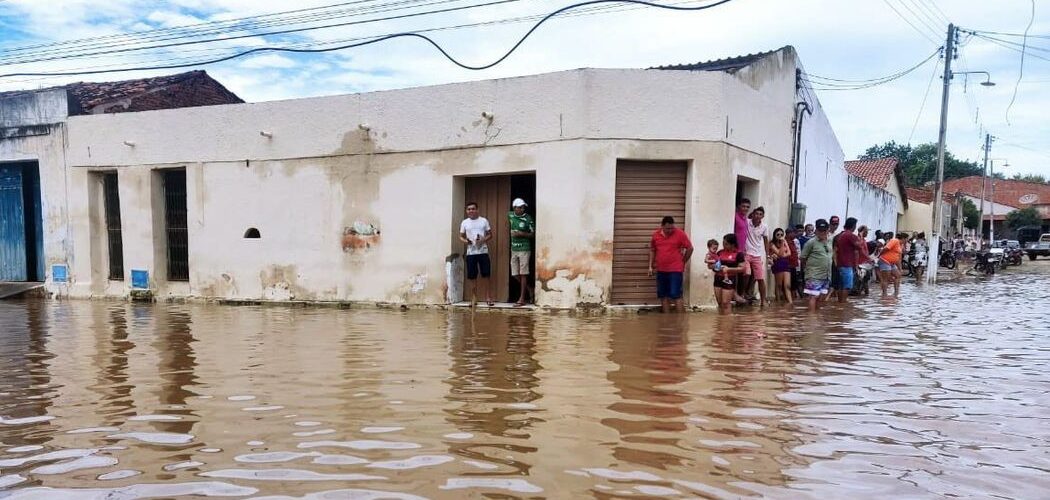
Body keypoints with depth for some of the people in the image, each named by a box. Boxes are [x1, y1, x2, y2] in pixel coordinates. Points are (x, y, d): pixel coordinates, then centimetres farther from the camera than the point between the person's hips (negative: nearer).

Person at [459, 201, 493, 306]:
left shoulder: (484, 221, 4)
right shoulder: (464, 222, 7)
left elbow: (490, 235, 6)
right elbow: (461, 236, 10)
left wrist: (483, 240, -13)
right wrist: (465, 241, -12)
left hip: (483, 251, -1)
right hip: (470, 253, 1)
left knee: (485, 275, -1)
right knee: (472, 277, 4)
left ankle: (488, 297, 7)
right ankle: (474, 298, 13)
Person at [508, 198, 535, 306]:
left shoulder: (528, 218, -9)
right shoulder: (510, 215, 3)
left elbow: (533, 234, -4)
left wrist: (521, 234, -18)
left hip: (524, 249, -6)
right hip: (514, 249, 6)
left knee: (523, 274, -4)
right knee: (515, 274, 8)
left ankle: (522, 299, 0)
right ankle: (529, 290, 28)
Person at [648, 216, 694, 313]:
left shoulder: (680, 234, -6)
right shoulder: (655, 235, 5)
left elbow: (690, 248, 1)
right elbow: (652, 250, 16)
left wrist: (683, 262, 6)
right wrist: (650, 266, 11)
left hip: (676, 270, -4)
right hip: (661, 270, 5)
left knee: (676, 296, -7)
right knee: (663, 296, 8)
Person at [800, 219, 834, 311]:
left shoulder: (829, 241, 11)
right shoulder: (811, 243, -9)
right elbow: (802, 257, -5)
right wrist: (807, 268, 3)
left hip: (826, 275, 6)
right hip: (814, 276, -6)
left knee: (820, 297, 11)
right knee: (814, 296, -7)